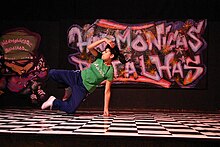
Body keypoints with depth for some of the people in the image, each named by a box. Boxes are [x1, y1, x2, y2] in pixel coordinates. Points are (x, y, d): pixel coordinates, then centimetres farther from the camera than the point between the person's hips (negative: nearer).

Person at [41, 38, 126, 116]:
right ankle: (70, 90, 11)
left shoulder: (110, 72, -14)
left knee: (71, 110, -23)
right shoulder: (100, 58, -2)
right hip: (77, 76, 4)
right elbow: (89, 47, -16)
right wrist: (104, 40, -23)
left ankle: (54, 102, 8)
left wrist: (106, 108, -16)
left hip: (83, 88, -4)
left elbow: (107, 91, -12)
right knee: (52, 73, -13)